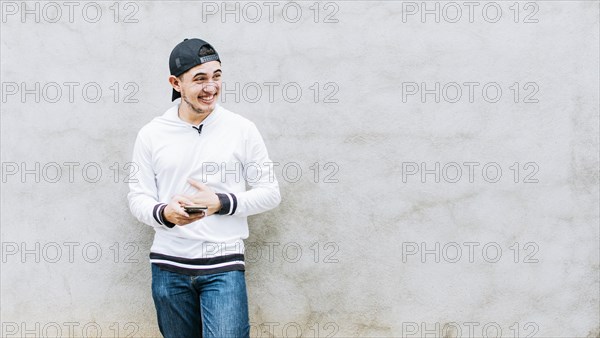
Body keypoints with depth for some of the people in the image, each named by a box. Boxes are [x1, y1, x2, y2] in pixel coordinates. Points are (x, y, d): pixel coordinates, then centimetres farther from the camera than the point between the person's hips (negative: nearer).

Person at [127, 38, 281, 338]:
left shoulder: (242, 130, -1)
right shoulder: (151, 135, 3)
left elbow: (270, 193, 2)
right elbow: (137, 197, 5)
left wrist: (220, 203, -14)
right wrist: (164, 213, -18)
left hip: (224, 266, -2)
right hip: (168, 267, 2)